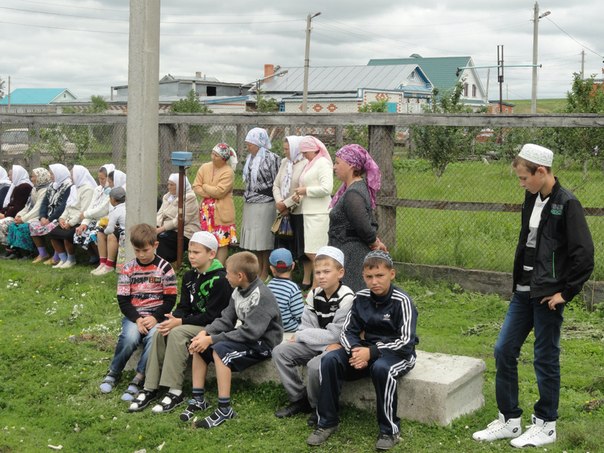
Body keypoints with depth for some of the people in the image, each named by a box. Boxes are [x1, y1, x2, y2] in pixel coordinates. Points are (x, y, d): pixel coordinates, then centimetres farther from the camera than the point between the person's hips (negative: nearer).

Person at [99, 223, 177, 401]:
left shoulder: (164, 267, -1)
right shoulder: (128, 269, 4)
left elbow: (170, 299, -1)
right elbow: (123, 300, 1)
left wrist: (155, 318, -15)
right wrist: (137, 319, -15)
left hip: (157, 315, -1)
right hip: (134, 314, 1)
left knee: (154, 335, -34)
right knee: (130, 337, -31)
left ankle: (138, 380, -22)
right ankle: (114, 372, -4)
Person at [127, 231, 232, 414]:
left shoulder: (220, 280, -16)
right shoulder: (189, 277, 10)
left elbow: (212, 316, -20)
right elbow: (184, 307, 8)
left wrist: (180, 322, -21)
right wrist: (174, 319, -15)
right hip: (194, 322, 8)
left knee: (177, 333, -29)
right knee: (161, 332, -17)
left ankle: (175, 392, -27)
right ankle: (150, 388, -15)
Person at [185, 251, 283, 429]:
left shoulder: (261, 296, -23)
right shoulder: (239, 291, 4)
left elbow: (250, 333, -28)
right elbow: (226, 320, 5)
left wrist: (212, 339, -27)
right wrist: (205, 333, -14)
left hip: (263, 343, -9)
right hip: (246, 337, 9)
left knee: (220, 349, -29)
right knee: (199, 344, 0)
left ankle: (225, 409, -24)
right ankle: (198, 399, 3)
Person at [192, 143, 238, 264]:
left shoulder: (228, 172, -11)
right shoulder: (204, 168, 5)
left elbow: (219, 191, -19)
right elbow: (196, 187, 1)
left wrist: (204, 187, -6)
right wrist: (211, 194, -11)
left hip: (222, 211, -5)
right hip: (206, 209, 5)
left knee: (222, 240, -2)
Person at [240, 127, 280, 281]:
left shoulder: (270, 158, -9)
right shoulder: (250, 158, 12)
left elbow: (276, 182, -7)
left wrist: (274, 202, -7)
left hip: (264, 204, -7)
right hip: (250, 204, 7)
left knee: (264, 239, -2)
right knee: (254, 239, 10)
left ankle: (265, 272, 7)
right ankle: (259, 270, 20)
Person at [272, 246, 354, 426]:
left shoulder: (346, 298, -18)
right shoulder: (314, 295, 3)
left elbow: (334, 335, -20)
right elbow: (306, 326, 2)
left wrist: (300, 336, -13)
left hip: (338, 346, -7)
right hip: (316, 345, 7)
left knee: (315, 365, -34)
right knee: (280, 352, -6)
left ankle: (318, 408, -6)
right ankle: (299, 399, 5)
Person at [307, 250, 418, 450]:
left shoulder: (402, 301, -15)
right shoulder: (361, 298, 1)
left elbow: (406, 342, -21)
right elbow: (347, 331, 2)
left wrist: (371, 352, -28)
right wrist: (355, 350, -21)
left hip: (398, 353, -5)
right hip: (367, 349, 5)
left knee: (381, 368, -39)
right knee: (330, 360, -18)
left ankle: (390, 430, -22)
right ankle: (327, 422, -9)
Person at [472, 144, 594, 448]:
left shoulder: (566, 204, -14)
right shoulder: (532, 199, 8)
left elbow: (584, 254, -16)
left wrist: (567, 292, -12)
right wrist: (518, 280, 13)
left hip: (547, 296, -8)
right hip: (524, 292, 8)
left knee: (545, 358, 4)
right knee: (504, 350, 8)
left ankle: (546, 425, 20)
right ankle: (510, 420, 20)